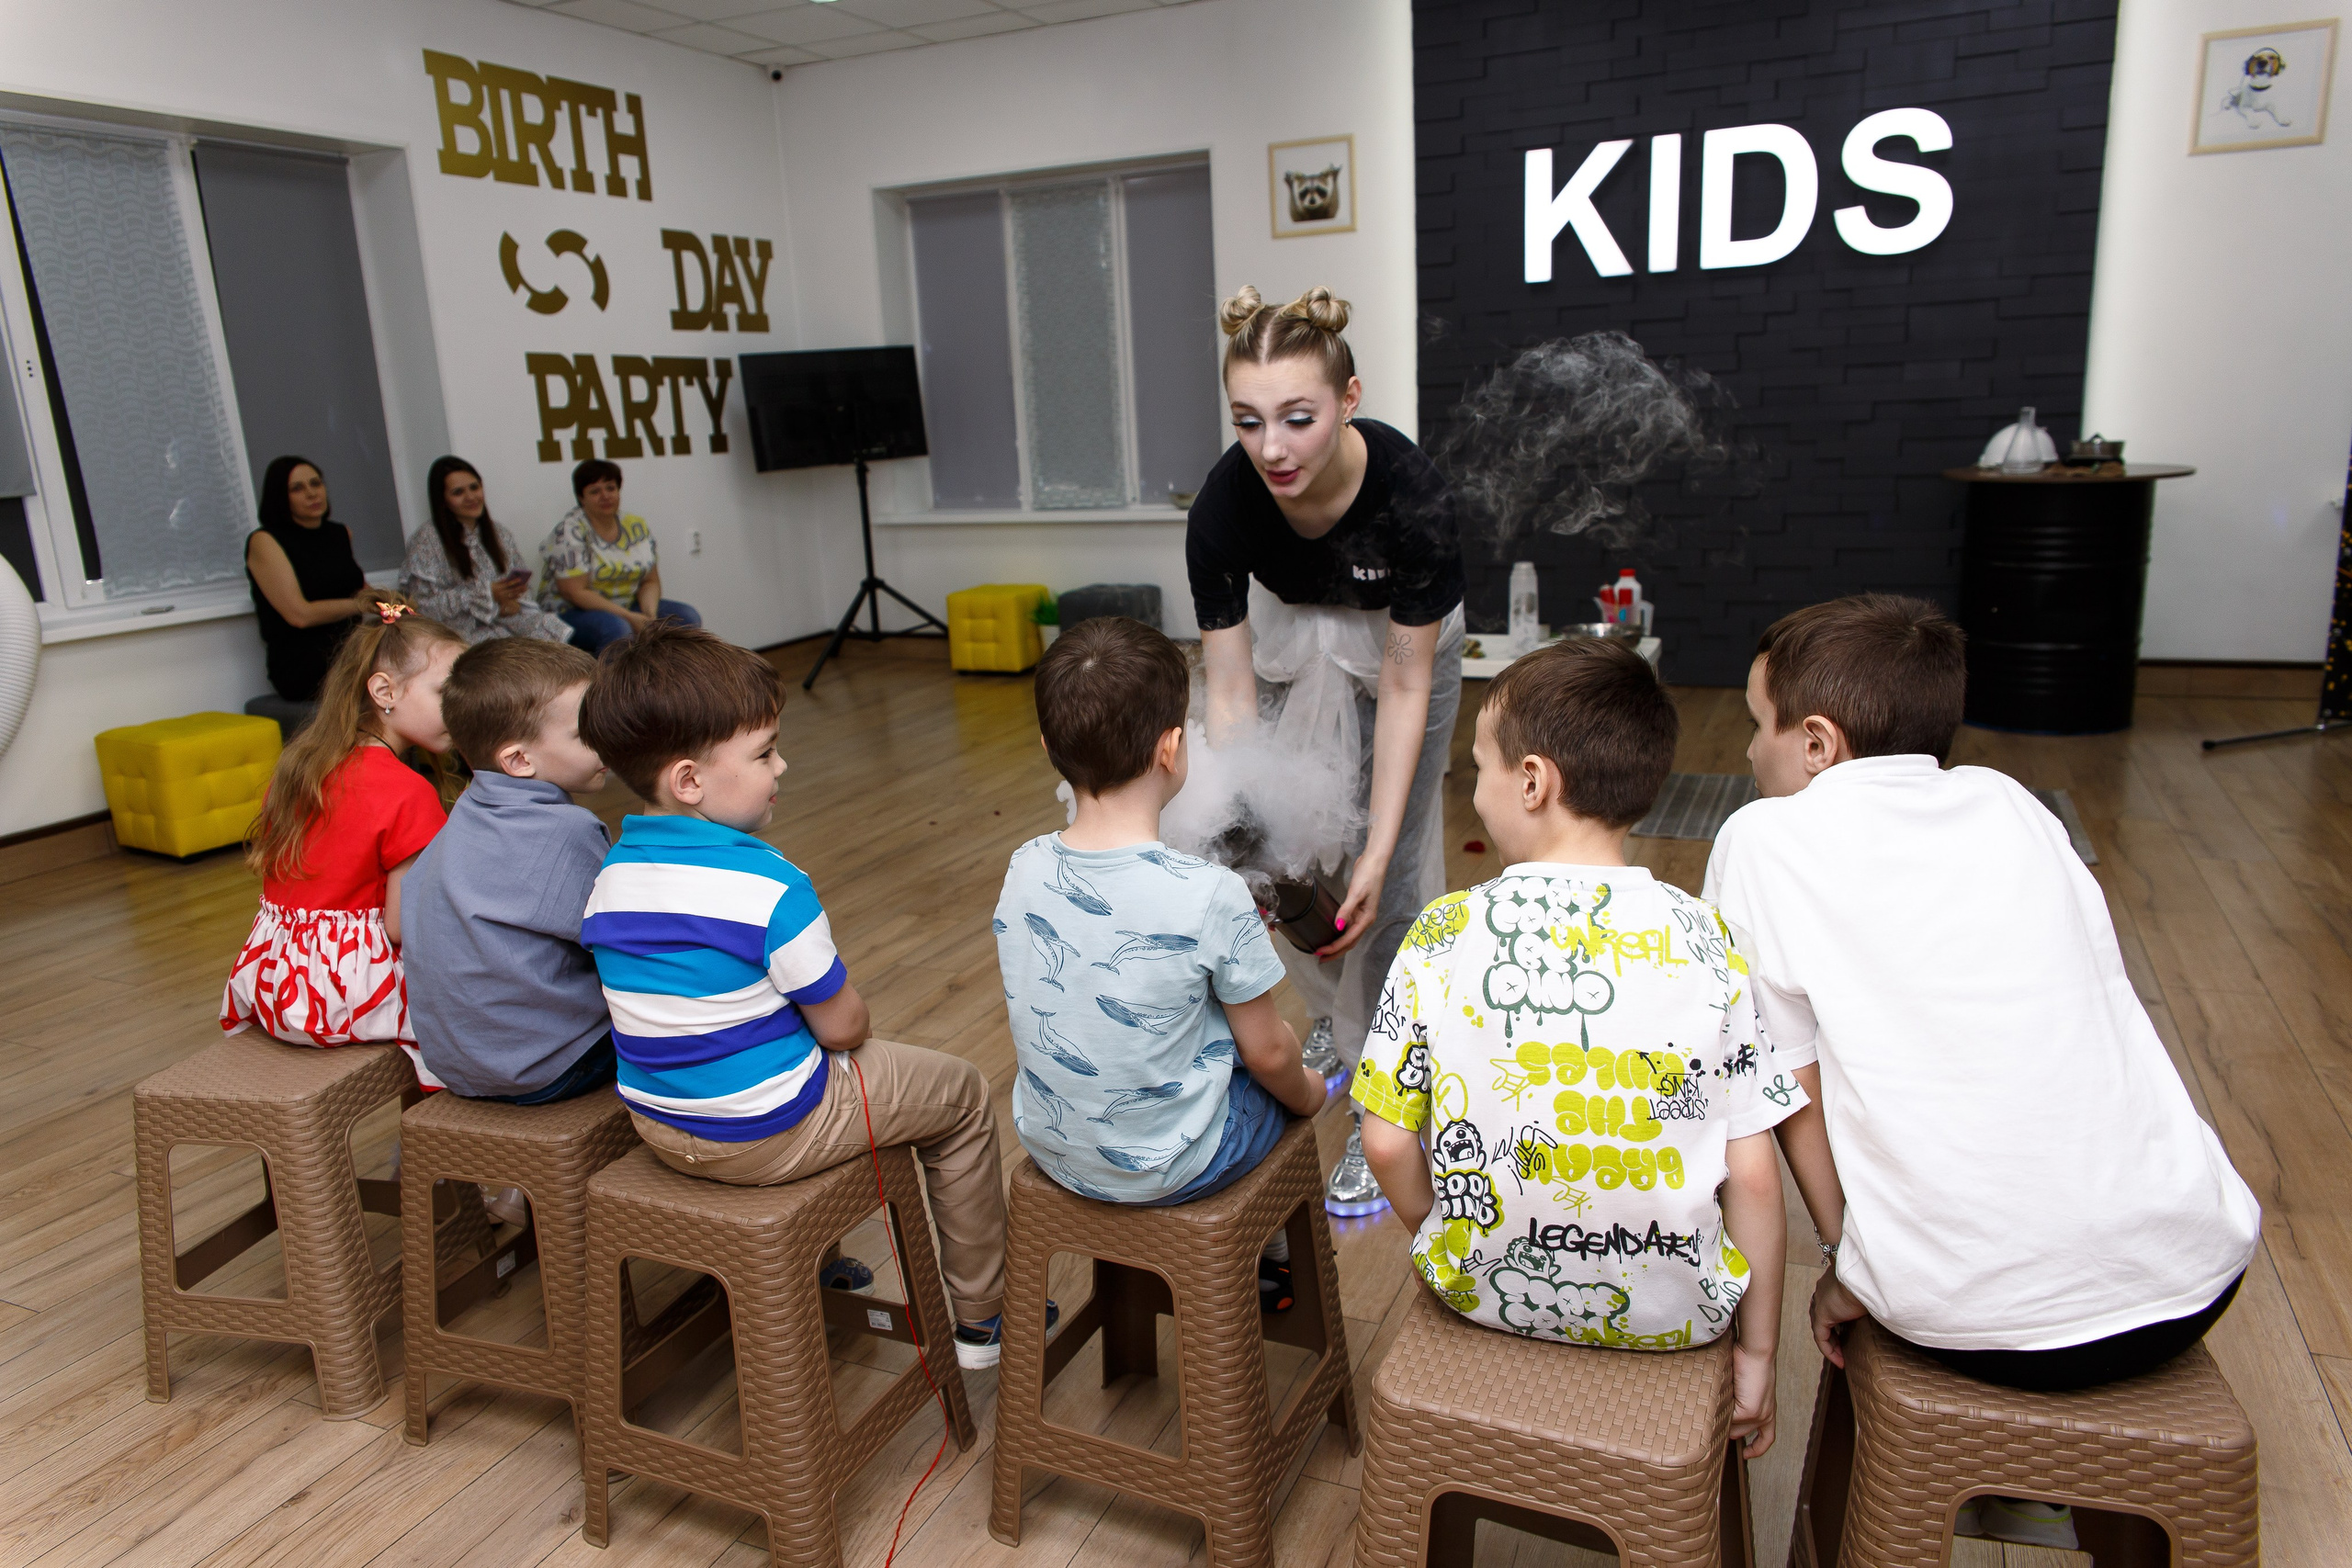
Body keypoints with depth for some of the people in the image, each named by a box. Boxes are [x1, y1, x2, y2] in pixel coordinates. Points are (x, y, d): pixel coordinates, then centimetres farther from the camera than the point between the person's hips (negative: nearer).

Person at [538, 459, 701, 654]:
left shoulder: (636, 526, 6)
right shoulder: (571, 532, -11)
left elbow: (650, 581, 7)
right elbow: (575, 592, -18)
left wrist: (650, 615, -15)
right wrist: (629, 617, -25)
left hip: (627, 607, 6)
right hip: (573, 612, -6)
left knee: (688, 617, -13)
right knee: (616, 628, -38)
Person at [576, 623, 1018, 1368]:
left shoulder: (611, 875, -3)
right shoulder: (769, 887, -26)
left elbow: (671, 1003, 9)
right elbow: (842, 1027, -17)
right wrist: (849, 1025, 7)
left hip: (658, 1125, 8)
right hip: (768, 1134, -8)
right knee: (962, 1092, 12)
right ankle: (982, 1316, 24)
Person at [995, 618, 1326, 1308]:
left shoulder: (1022, 870, -13)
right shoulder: (1210, 896, -28)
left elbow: (1054, 1010, 3)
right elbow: (1268, 1054, -15)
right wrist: (1304, 1093, 7)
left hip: (1050, 1148, 5)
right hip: (1169, 1168, -4)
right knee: (1287, 1081, 22)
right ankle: (1262, 1256, 38)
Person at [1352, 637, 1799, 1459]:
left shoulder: (1444, 933, -14)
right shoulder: (1710, 944, -13)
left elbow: (1387, 1145, -9)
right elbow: (1753, 1178, -9)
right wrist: (1757, 1352, 5)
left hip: (1485, 1292, 0)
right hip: (1671, 1317, 0)